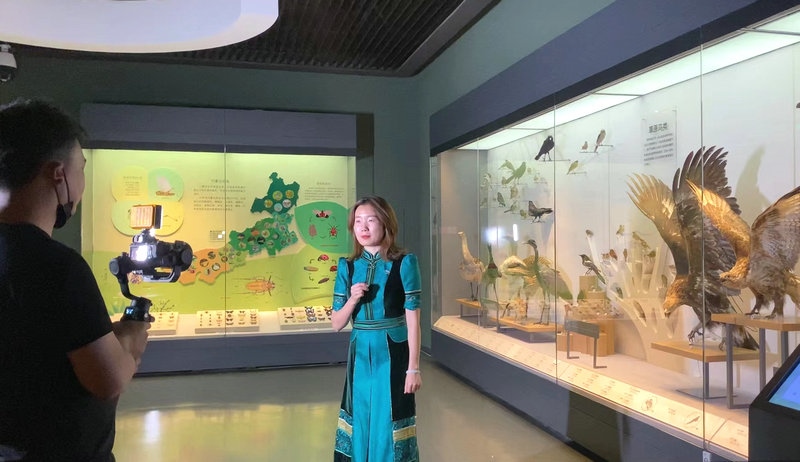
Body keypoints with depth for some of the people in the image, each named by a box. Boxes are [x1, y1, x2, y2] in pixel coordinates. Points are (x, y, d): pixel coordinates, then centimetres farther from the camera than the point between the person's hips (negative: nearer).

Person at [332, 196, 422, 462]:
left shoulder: (404, 263, -8)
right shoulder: (347, 266, 2)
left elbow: (412, 320, -8)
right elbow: (337, 324, 5)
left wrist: (413, 368, -10)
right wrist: (352, 300, -14)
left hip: (392, 355, -3)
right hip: (360, 355, 4)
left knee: (389, 426, 4)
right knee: (359, 422, 13)